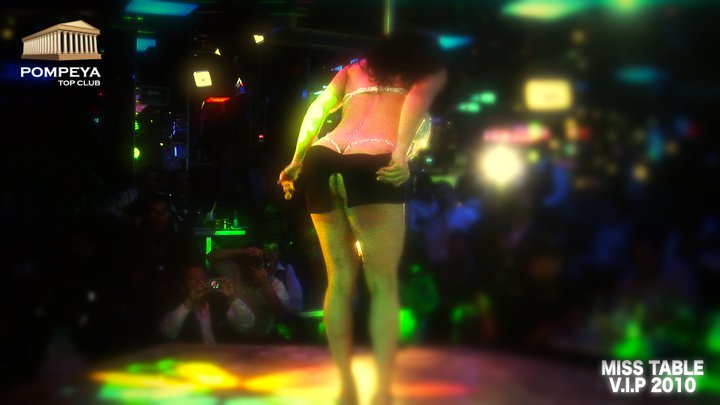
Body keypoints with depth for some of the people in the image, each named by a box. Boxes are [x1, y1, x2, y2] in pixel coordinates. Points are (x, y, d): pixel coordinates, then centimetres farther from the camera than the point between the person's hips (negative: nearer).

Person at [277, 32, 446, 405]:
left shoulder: (356, 68, 33)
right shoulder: (432, 69, 22)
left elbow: (318, 108, 18)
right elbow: (417, 99, -1)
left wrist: (296, 162, 15)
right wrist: (400, 155, -13)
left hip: (320, 161, 4)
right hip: (370, 165, -4)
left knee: (340, 280, 13)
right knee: (383, 284, 5)